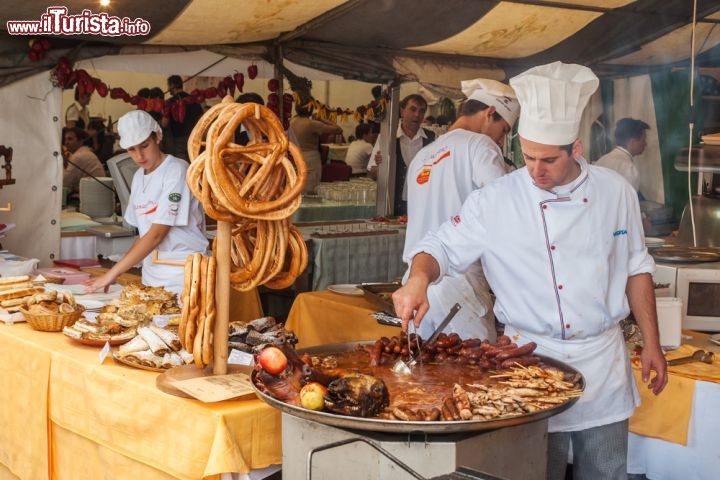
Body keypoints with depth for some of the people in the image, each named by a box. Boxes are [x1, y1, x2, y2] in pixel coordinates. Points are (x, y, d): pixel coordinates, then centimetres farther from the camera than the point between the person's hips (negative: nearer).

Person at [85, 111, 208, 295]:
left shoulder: (177, 171, -11)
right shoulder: (139, 176, 13)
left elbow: (157, 234, -16)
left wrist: (112, 273, -17)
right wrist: (120, 271, 3)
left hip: (181, 277, -6)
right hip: (151, 276, 6)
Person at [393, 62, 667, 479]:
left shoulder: (616, 193, -1)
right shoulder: (495, 202, -9)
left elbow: (636, 270, 8)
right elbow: (442, 247, -5)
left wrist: (652, 344, 9)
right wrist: (419, 277, -28)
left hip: (604, 358, 3)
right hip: (533, 363, -2)